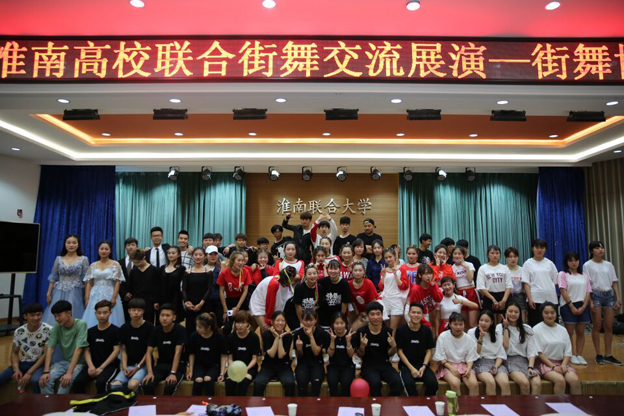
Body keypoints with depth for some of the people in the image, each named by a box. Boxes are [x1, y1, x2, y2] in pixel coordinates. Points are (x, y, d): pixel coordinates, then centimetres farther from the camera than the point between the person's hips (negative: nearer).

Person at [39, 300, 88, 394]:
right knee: (45, 380, -20)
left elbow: (78, 349, -23)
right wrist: (46, 371, -18)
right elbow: (50, 348, -6)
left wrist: (69, 373, -30)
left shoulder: (81, 324, -18)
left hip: (78, 363, -4)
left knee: (65, 382, -28)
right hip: (63, 361, 5)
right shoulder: (57, 326, -3)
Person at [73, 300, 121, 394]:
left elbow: (116, 351, -7)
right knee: (78, 381, -23)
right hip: (93, 364, 4)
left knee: (101, 382, -33)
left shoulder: (115, 330, -2)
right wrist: (91, 366, -10)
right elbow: (87, 350, 9)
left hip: (110, 365, -4)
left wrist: (101, 367, -15)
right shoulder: (90, 331, 13)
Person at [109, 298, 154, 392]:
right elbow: (124, 350, 10)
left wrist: (138, 367, -10)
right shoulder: (124, 328, 9)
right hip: (128, 365, 4)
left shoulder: (149, 327, -5)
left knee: (132, 384, -32)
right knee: (115, 385, -24)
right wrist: (124, 367, -5)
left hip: (143, 365, -4)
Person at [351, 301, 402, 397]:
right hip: (368, 365, -2)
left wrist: (394, 346, -15)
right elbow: (359, 355, 2)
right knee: (375, 382, -33)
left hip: (385, 364, 2)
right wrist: (362, 346, -19)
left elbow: (389, 354, 6)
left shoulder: (388, 331, -3)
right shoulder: (361, 332, -7)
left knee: (397, 382, -26)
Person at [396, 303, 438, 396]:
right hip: (406, 365, -2)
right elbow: (400, 351, -3)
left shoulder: (427, 330, 2)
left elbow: (429, 350, 6)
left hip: (422, 365, 2)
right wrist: (411, 368, -11)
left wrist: (424, 366, -9)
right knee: (409, 383, -31)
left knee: (433, 383, -25)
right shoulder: (401, 330, -5)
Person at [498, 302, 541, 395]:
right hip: (509, 361, -3)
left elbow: (531, 351, 6)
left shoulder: (527, 329, 13)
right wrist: (506, 328, -3)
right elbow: (505, 347, -7)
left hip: (525, 361, 3)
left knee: (537, 383, -28)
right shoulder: (499, 327, 6)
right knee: (524, 382, -30)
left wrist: (531, 367, -10)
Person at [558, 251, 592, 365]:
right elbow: (563, 291, -7)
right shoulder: (563, 274, 1)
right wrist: (572, 306, -14)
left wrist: (583, 307, -7)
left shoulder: (584, 276, 12)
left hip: (582, 306, 4)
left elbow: (588, 293, 6)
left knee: (581, 332, 5)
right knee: (570, 332, -1)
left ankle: (579, 355, 12)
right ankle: (573, 355, 6)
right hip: (568, 306, -4)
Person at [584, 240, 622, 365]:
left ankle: (608, 355, 11)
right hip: (596, 295, -4)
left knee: (609, 326, 3)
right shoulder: (587, 265, -1)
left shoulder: (609, 265, 12)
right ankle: (598, 355, 7)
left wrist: (618, 299, 4)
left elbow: (614, 283, 12)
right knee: (597, 326, -1)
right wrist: (590, 301, -12)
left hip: (609, 295, 4)